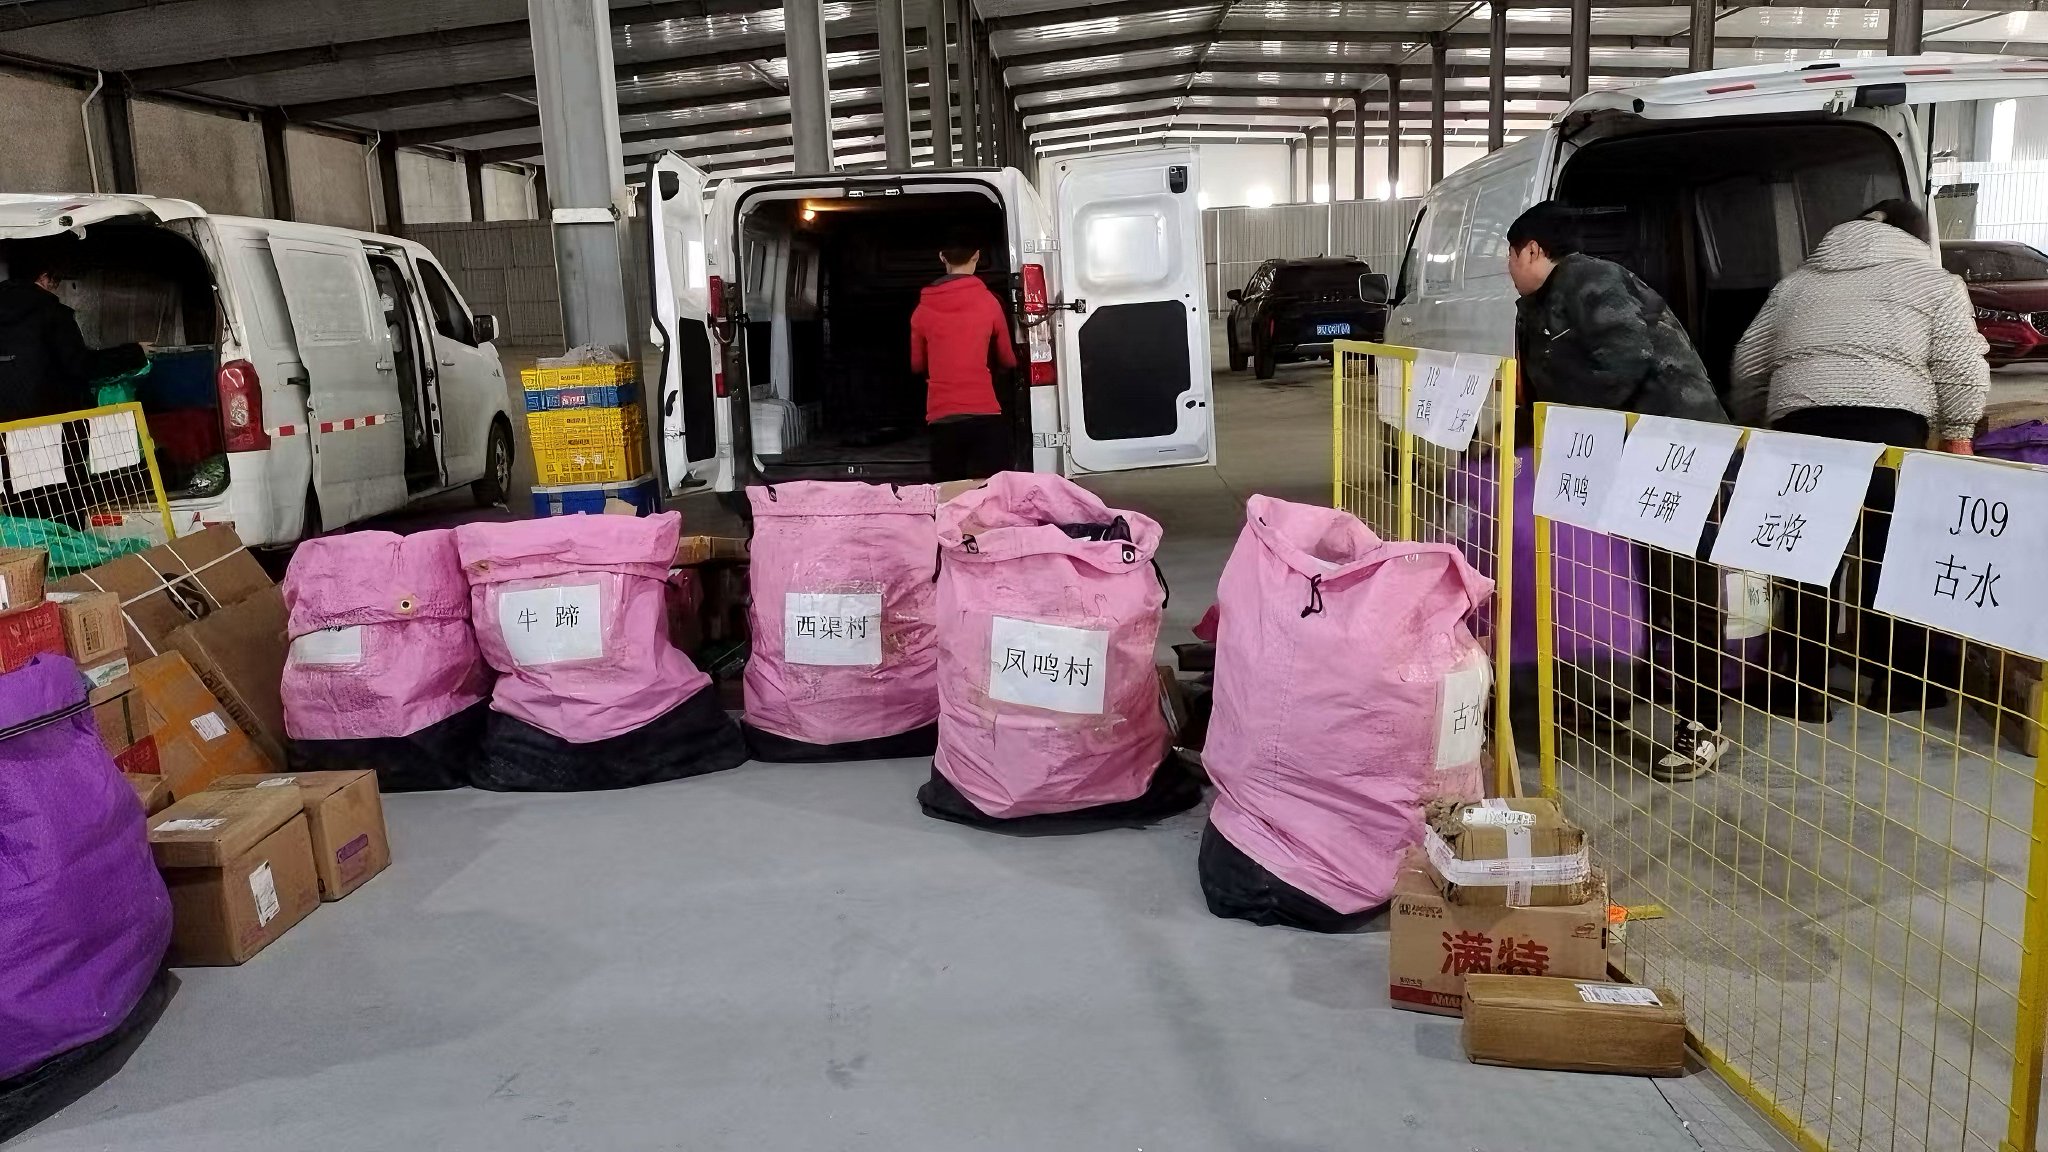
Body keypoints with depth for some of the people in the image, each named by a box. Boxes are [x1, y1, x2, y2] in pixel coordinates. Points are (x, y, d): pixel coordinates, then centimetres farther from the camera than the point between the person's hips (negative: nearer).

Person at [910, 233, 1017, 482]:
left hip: (941, 418, 2)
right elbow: (1008, 359, 15)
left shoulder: (923, 309, 6)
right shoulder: (988, 301, 1)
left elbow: (916, 364, 20)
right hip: (984, 415, -2)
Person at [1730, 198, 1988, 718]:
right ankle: (1898, 681, 16)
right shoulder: (1934, 281, 18)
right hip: (1887, 421, -2)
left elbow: (1748, 364, 25)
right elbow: (1961, 366, 5)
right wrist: (1957, 435, 13)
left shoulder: (1796, 281, 28)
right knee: (1890, 551, 7)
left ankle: (1803, 686, 10)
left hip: (1799, 421, 3)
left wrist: (1754, 426, 36)